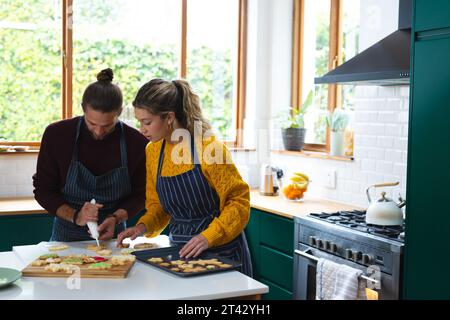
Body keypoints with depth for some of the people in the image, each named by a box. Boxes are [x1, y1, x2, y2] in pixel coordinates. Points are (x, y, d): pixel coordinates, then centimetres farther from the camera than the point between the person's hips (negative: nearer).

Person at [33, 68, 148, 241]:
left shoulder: (137, 143, -10)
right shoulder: (56, 134, -9)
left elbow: (140, 194, 2)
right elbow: (43, 190, -2)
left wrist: (116, 218, -15)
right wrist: (75, 216, -16)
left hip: (113, 238, 1)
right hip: (66, 236, -1)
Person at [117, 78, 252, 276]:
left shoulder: (209, 147, -18)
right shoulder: (152, 151, 1)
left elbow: (239, 201, -14)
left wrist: (208, 237, -23)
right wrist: (143, 226, -6)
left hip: (220, 249, -5)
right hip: (180, 249, 5)